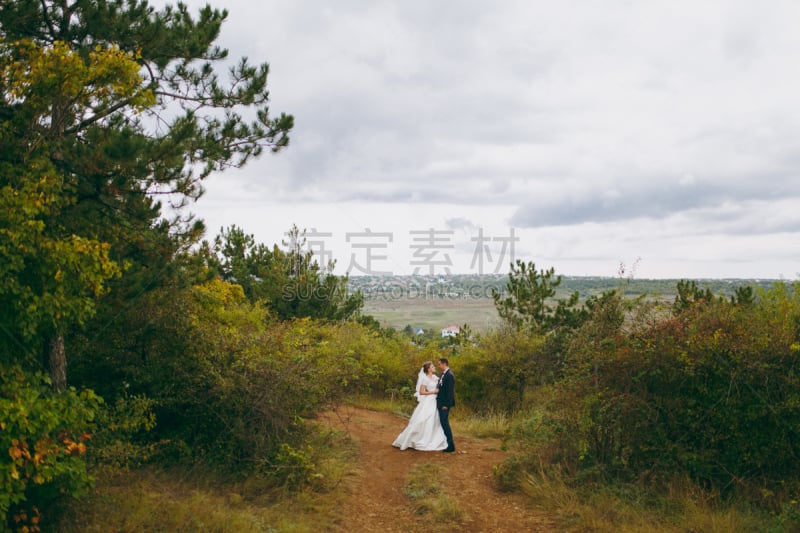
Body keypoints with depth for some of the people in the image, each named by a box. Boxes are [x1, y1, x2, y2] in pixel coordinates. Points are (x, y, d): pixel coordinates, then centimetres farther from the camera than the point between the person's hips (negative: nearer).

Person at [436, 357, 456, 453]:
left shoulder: (449, 375, -16)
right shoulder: (443, 375, 13)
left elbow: (450, 391, -20)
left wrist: (446, 405, -21)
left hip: (445, 404, -10)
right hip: (440, 403, 10)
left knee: (445, 423, -8)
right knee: (443, 423, 15)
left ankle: (451, 446, -2)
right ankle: (446, 443, 24)